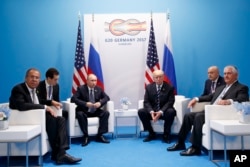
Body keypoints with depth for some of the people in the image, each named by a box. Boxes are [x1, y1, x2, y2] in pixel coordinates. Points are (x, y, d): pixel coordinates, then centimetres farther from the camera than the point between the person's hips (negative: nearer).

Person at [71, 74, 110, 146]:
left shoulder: (99, 89, 3)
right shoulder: (81, 88, -9)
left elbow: (106, 97, 4)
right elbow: (73, 99, -19)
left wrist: (100, 103, -19)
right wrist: (85, 103, -31)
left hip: (95, 111, 4)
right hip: (84, 111, -4)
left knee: (106, 113, -19)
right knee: (80, 114, -35)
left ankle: (100, 135, -15)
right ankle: (85, 136, -23)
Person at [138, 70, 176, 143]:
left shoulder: (169, 87, -5)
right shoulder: (149, 87, 1)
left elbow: (170, 102, -12)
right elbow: (146, 102, -2)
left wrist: (161, 112, -27)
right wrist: (151, 112, -23)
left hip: (164, 111, -2)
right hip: (152, 111, 3)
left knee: (171, 112, -35)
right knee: (141, 111, -23)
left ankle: (166, 135, -15)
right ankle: (151, 134, -5)